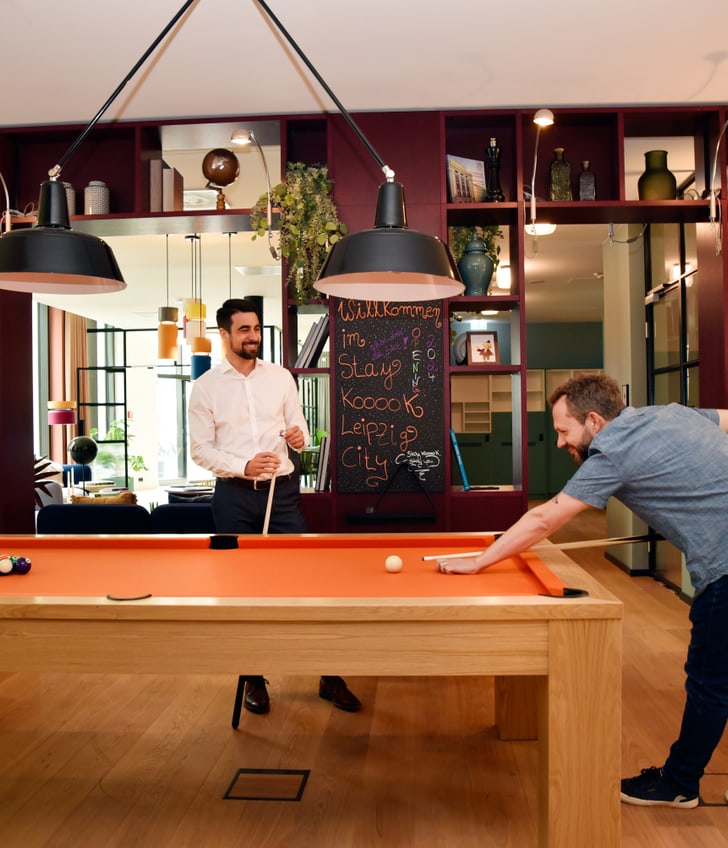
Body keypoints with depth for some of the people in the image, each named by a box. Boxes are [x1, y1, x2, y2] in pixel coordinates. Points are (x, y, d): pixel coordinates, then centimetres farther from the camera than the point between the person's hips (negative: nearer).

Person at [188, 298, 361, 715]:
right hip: (234, 496, -1)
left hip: (283, 491, 1)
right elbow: (201, 449, -2)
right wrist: (243, 466, -17)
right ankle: (254, 678, 24)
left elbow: (300, 431, 10)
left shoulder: (281, 377, 5)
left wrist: (300, 437, -14)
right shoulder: (205, 386, 0)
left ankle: (330, 676, 12)